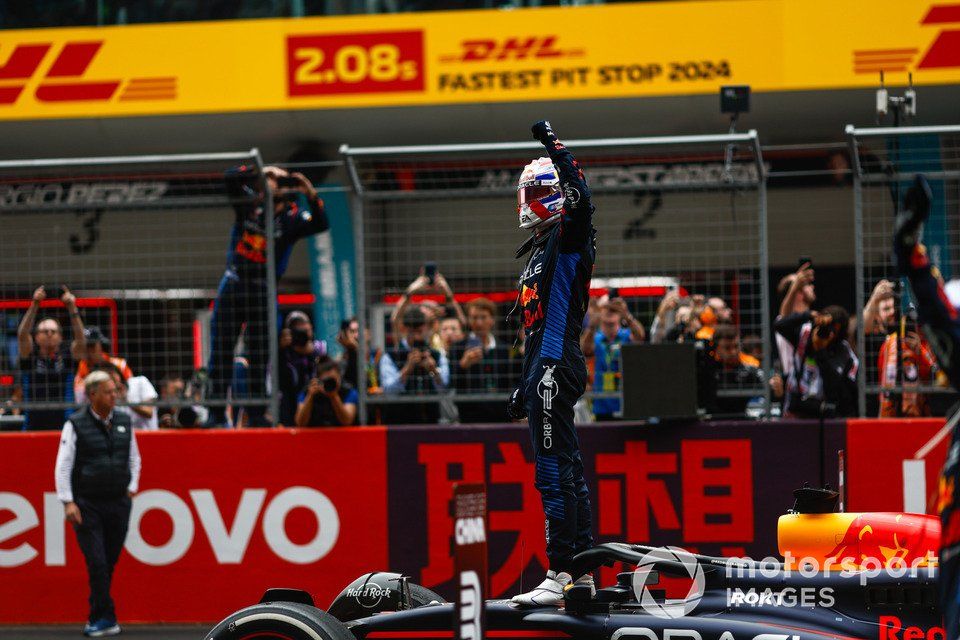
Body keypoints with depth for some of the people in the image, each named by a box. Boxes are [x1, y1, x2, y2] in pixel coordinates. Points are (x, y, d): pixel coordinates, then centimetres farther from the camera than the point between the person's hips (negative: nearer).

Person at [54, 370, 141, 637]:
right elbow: (63, 466, -5)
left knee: (109, 563, 7)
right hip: (87, 506, -4)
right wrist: (68, 502, -10)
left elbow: (134, 458, 21)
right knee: (97, 563, -9)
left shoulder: (124, 422, 8)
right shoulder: (76, 425, -5)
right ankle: (106, 618, -4)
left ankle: (97, 617, 19)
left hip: (118, 505, 4)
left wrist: (131, 488, 11)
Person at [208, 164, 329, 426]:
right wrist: (260, 171, -20)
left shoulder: (291, 218, -7)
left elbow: (321, 225, -21)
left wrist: (311, 195, -33)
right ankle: (217, 412, 5)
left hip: (263, 291, -1)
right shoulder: (249, 205, -3)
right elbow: (230, 178, -11)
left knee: (259, 356, 0)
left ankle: (257, 414, 5)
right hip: (233, 285, 1)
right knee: (221, 351, 1)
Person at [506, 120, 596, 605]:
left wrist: (554, 147, -26)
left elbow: (579, 195, -27)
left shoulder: (570, 237, -3)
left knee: (554, 471, -13)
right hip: (543, 369, 10)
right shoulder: (539, 255, 24)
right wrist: (524, 386, 26)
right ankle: (582, 574, 14)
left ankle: (559, 575, -16)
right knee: (566, 470, 10)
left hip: (557, 366, -10)